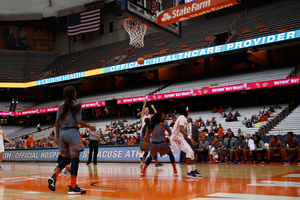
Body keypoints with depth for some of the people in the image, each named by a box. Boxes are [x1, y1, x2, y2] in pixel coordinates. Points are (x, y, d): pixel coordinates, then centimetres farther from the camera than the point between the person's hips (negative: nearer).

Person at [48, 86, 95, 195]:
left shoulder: (61, 106, 11)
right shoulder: (76, 105, -3)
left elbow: (57, 122, 8)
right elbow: (79, 121, -10)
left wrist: (57, 136, 14)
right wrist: (90, 127, 4)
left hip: (62, 132, 6)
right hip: (72, 132, -6)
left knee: (66, 159, 18)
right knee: (75, 159, -5)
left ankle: (54, 177, -1)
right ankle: (73, 187, -8)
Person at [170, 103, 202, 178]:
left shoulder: (182, 118, 14)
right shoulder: (182, 118, -17)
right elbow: (181, 129, -31)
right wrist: (189, 137, -34)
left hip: (179, 137, 10)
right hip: (176, 137, -10)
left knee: (191, 152, 10)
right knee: (189, 151, -20)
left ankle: (194, 170, 16)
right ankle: (189, 172, -21)